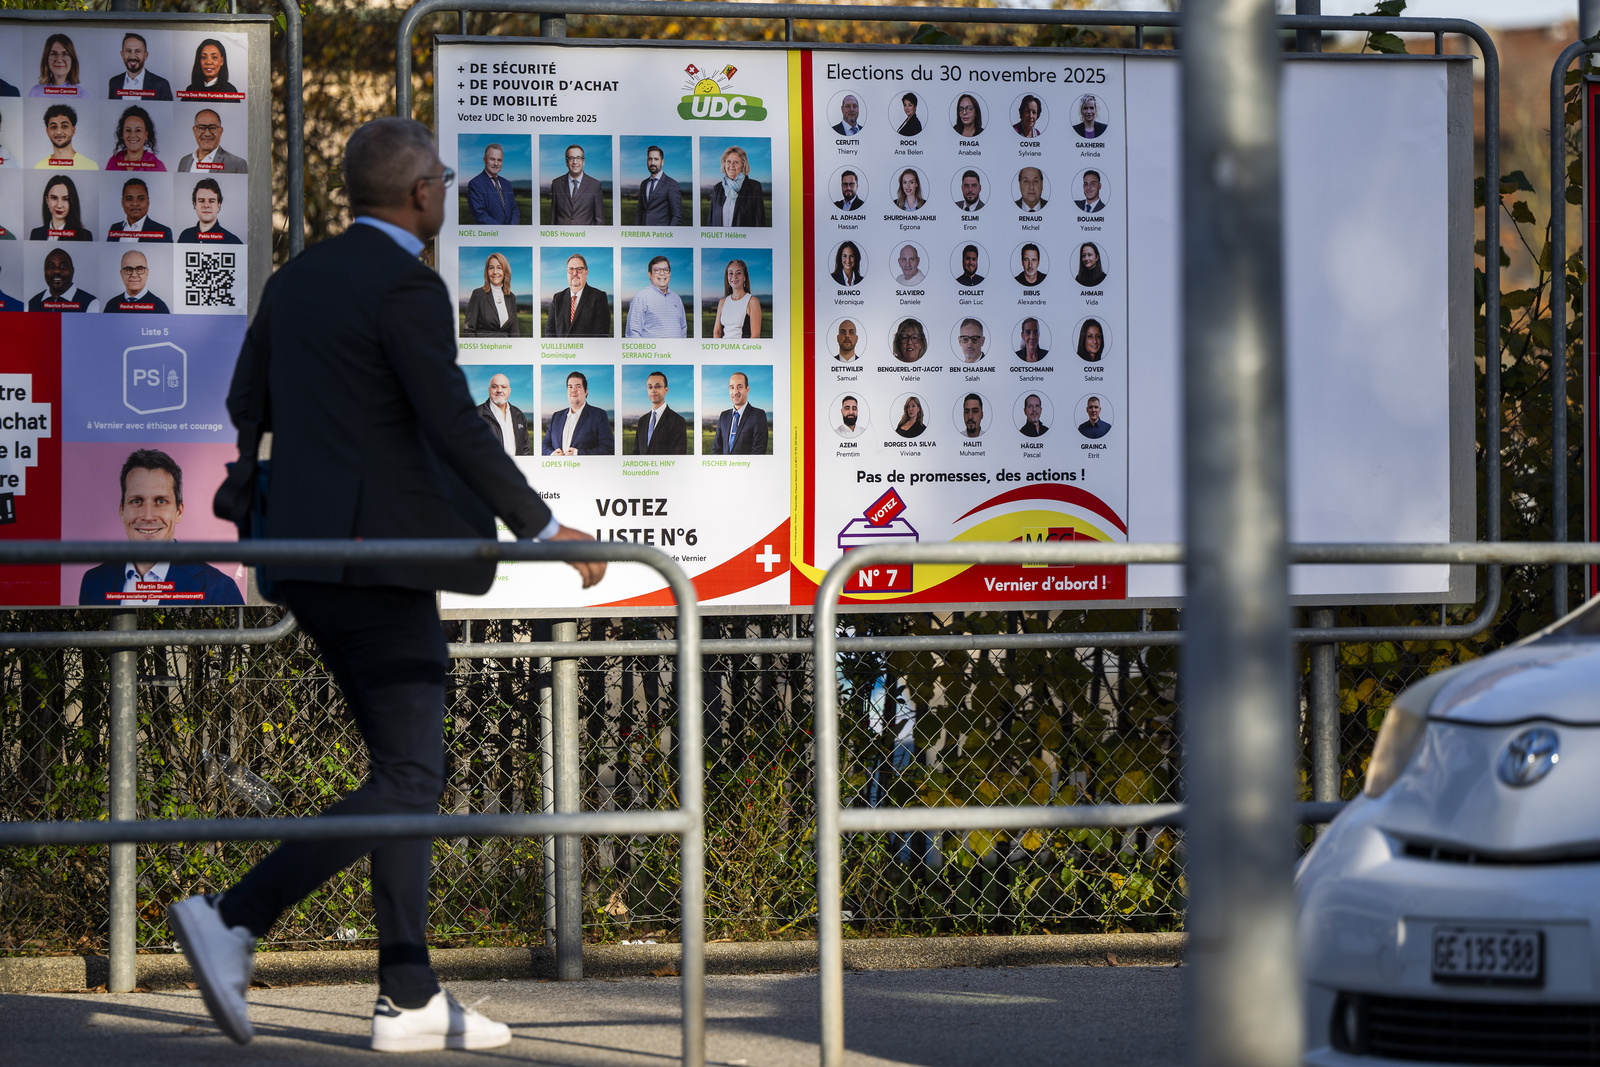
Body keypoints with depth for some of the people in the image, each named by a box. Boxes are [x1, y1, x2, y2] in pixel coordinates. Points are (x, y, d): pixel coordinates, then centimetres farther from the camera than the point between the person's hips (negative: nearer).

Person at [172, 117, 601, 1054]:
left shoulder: (297, 279, 12)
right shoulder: (407, 287, -13)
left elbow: (246, 406, 20)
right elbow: (457, 429, -18)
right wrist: (544, 528, -11)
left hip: (309, 560, 9)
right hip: (378, 553, -9)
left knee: (410, 766, 12)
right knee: (408, 780, -5)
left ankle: (411, 1000, 10)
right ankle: (236, 920, -16)